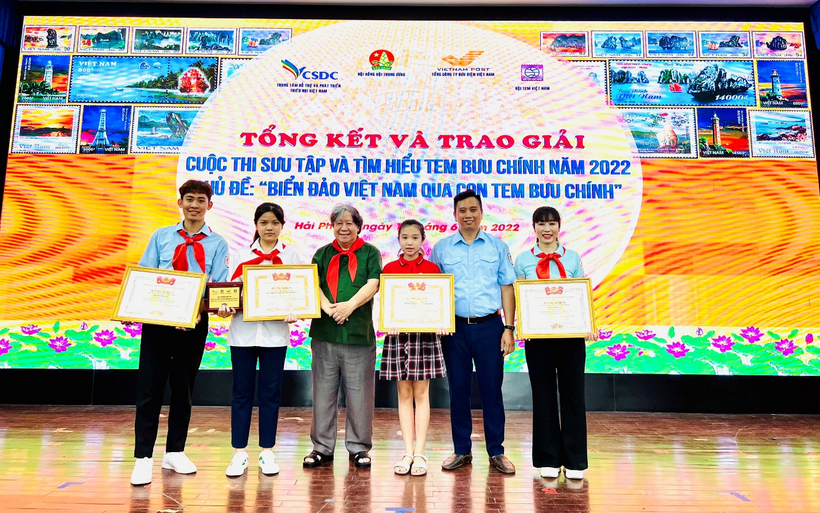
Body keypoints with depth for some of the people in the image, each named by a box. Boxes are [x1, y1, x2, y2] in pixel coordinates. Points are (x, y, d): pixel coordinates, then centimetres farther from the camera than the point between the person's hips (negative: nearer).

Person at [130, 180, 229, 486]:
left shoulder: (217, 244, 4)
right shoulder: (161, 237, 8)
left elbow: (220, 286, -5)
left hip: (194, 323, 0)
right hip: (157, 319, 0)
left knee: (184, 389, 11)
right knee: (149, 388, 0)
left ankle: (175, 453, 25)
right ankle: (143, 458, 9)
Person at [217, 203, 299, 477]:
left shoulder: (291, 255, 7)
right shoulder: (241, 255, 11)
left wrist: (295, 311, -18)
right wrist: (225, 307, -15)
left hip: (275, 332, -1)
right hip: (243, 331, 1)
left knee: (270, 393, 5)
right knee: (241, 392, 5)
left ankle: (267, 452, 17)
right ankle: (240, 453, 16)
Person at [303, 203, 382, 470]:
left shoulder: (370, 253, 6)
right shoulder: (323, 253, 12)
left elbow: (373, 284, -8)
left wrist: (350, 304, -23)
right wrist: (327, 306, -20)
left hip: (359, 333, -2)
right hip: (324, 332, 2)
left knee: (359, 392, 5)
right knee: (324, 391, 9)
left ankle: (359, 448, 19)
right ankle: (322, 447, 22)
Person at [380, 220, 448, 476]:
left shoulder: (432, 269, 3)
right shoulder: (389, 269, 5)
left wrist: (441, 323, -17)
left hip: (425, 334, -1)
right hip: (398, 333, 1)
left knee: (421, 393, 3)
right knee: (403, 393, 7)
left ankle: (420, 453, 11)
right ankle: (408, 452, 15)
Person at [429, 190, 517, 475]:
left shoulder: (497, 246, 6)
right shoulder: (441, 248, 6)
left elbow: (507, 288, 5)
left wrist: (509, 328, -2)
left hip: (489, 326, 0)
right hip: (455, 327, 1)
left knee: (491, 389, 4)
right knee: (458, 389, 7)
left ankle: (496, 452, 18)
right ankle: (462, 451, 21)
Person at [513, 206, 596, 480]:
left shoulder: (573, 258, 9)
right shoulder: (523, 260, 7)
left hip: (571, 334, 1)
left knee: (573, 394, 4)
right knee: (543, 395, 6)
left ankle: (575, 461, 15)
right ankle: (548, 460, 19)